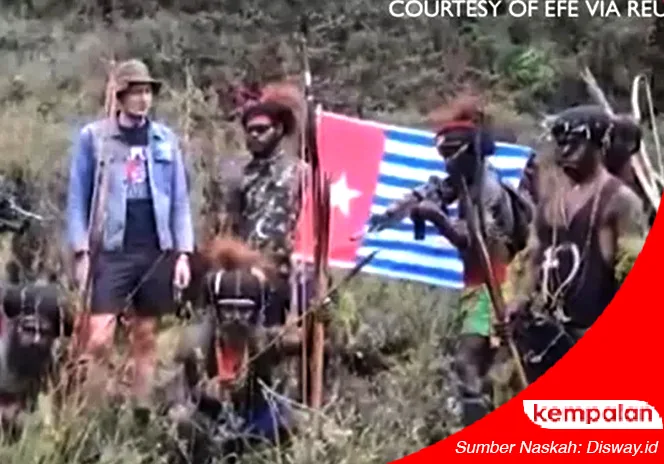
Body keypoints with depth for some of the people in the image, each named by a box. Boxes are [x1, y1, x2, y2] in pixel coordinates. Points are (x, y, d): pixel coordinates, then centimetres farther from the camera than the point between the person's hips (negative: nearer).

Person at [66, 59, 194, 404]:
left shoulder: (166, 140, 8)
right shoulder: (92, 137, 0)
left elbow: (180, 200, 9)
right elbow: (78, 198, 0)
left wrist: (183, 252, 2)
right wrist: (81, 251, -7)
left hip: (156, 252, 3)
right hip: (111, 251, -3)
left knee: (145, 338, 11)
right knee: (98, 339, -10)